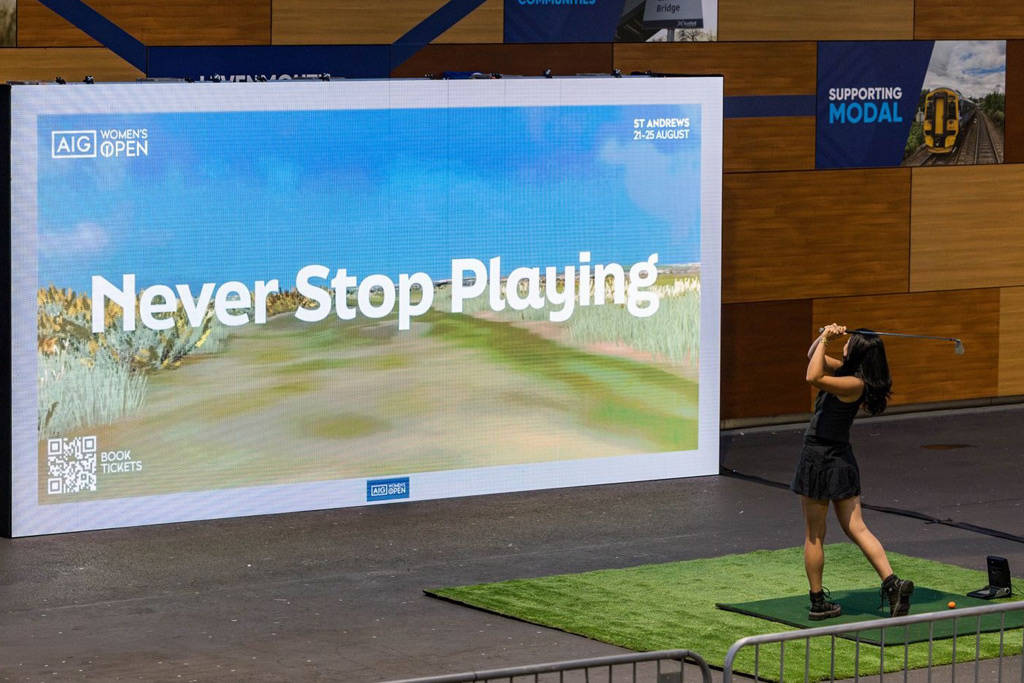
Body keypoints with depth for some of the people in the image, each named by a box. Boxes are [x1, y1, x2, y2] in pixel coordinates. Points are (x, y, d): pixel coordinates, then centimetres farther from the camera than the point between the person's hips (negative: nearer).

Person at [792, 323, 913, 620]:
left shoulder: (854, 384, -19)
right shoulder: (845, 371, 7)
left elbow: (814, 378, -32)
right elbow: (813, 356, 18)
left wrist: (824, 340, -22)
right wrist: (825, 336, 0)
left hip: (819, 459, -9)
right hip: (841, 459, 9)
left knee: (814, 536, 4)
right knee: (857, 529, 8)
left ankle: (818, 601, 12)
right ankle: (892, 582, -4)